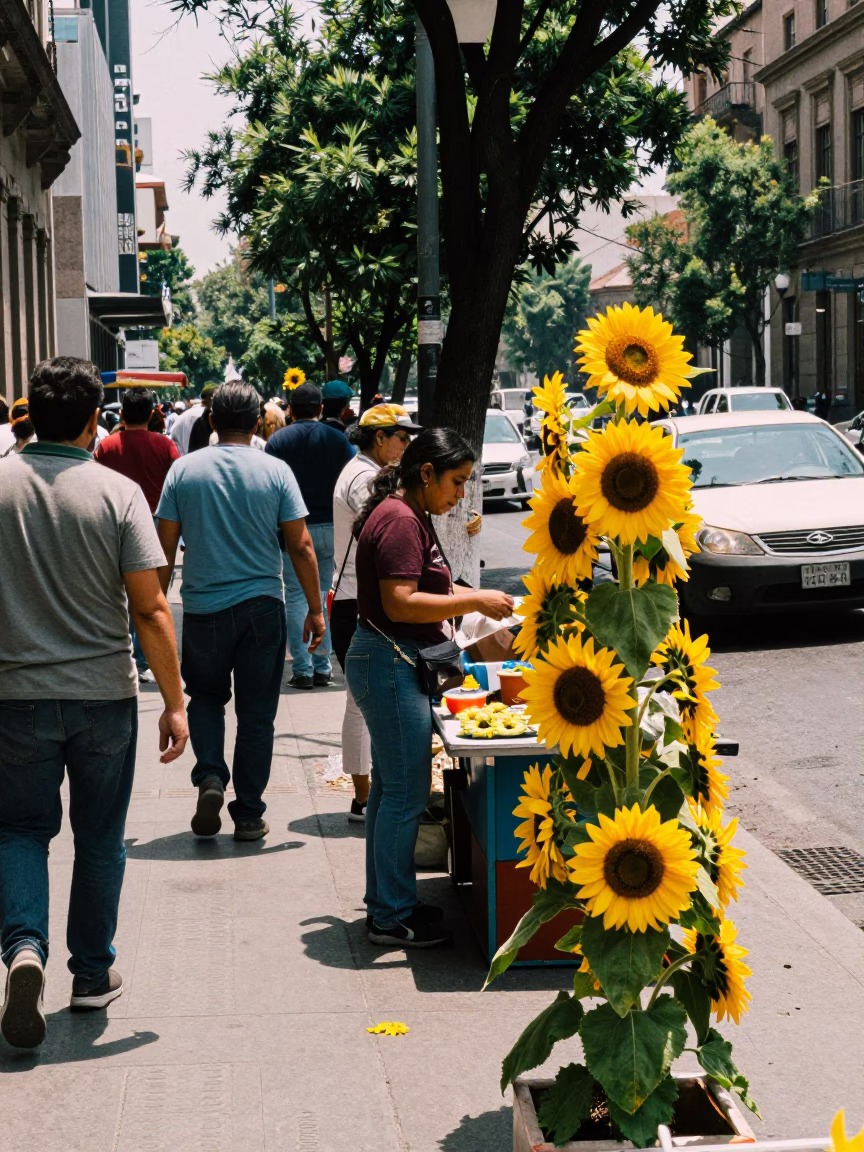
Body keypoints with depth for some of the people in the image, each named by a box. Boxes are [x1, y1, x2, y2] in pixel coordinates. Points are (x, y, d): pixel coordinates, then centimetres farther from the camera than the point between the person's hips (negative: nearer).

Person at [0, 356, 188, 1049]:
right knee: (100, 836, 14)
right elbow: (150, 610, -12)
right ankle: (93, 974, 24)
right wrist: (174, 702, -5)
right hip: (104, 693, -1)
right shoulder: (118, 492, -10)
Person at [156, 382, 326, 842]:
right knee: (256, 711, 8)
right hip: (261, 607, -1)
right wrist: (315, 610, 4)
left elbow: (165, 546, 0)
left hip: (203, 608, 1)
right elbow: (301, 548, -4)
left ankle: (209, 776, -1)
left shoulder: (184, 469, -2)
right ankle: (248, 814, 11)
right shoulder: (275, 471, -5)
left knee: (205, 696, 21)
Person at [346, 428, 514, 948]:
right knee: (406, 793, -5)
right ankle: (394, 918, 2)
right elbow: (401, 603, -25)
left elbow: (425, 585, 24)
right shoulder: (399, 521, -18)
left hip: (393, 665, 11)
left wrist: (477, 596, 10)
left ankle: (383, 902, 25)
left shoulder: (412, 516, 16)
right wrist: (475, 601, -21)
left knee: (390, 788, 16)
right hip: (391, 665, -11)